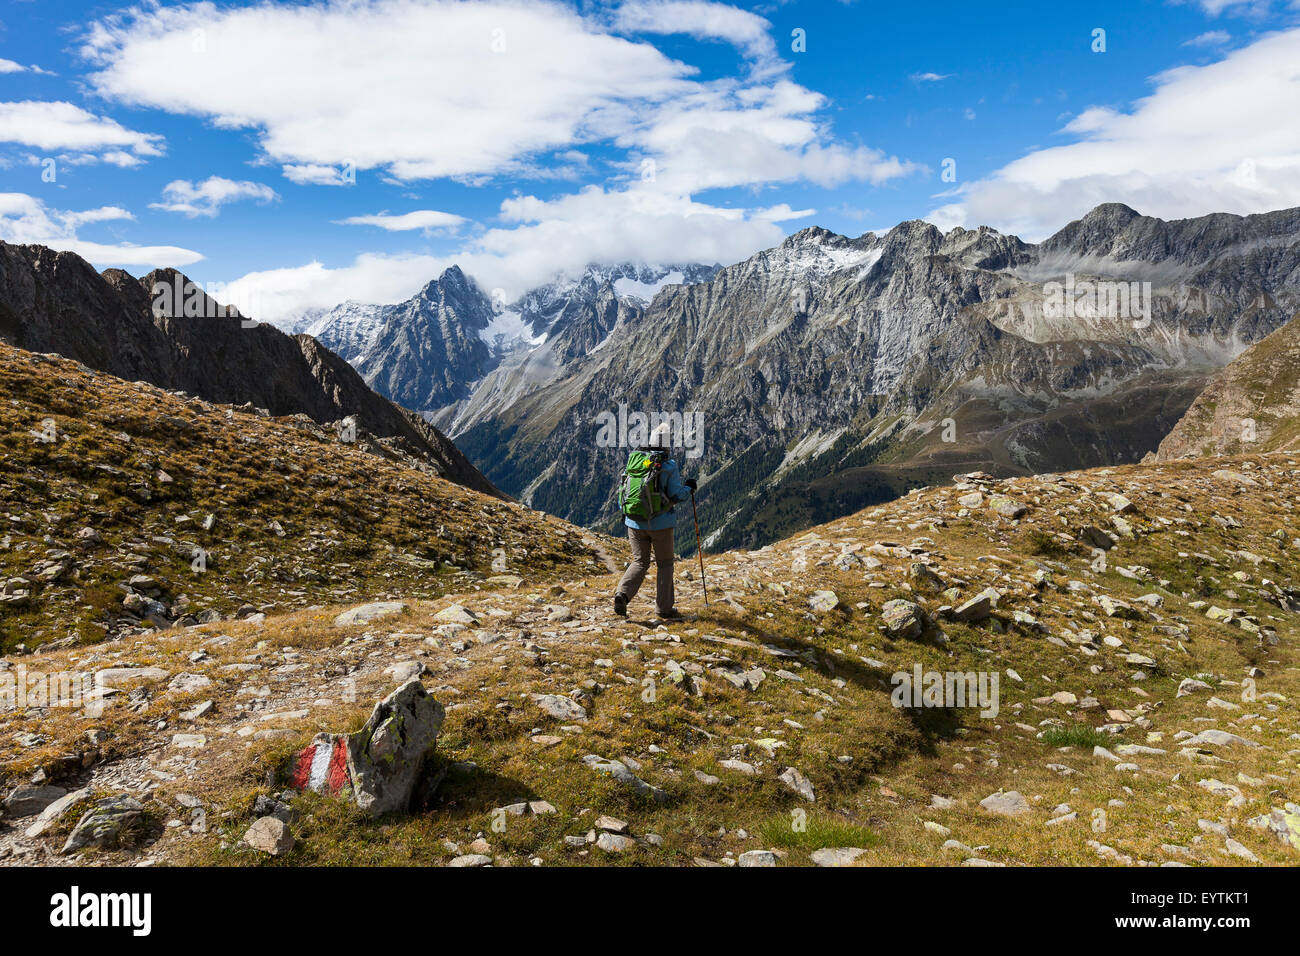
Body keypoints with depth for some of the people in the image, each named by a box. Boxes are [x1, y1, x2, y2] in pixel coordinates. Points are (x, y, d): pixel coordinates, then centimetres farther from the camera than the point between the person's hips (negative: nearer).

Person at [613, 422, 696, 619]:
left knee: (639, 562, 13)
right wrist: (689, 488, 9)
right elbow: (677, 495, -11)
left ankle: (622, 593, -10)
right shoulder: (669, 466, -10)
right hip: (660, 524, -3)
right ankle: (664, 608, 14)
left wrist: (624, 514, 23)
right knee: (665, 564, 11)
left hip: (635, 523, 4)